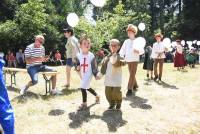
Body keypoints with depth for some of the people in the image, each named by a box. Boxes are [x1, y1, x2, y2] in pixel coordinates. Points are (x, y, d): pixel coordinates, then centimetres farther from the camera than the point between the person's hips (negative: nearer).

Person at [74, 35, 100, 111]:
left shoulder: (91, 56, -14)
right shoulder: (78, 55, -5)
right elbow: (76, 64, 5)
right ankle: (97, 96, 45)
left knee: (83, 87, -11)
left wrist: (96, 75, -21)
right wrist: (77, 67, -17)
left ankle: (84, 104, 6)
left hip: (88, 74, -5)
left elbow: (94, 66, -11)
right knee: (87, 87, 19)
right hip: (82, 75, 6)